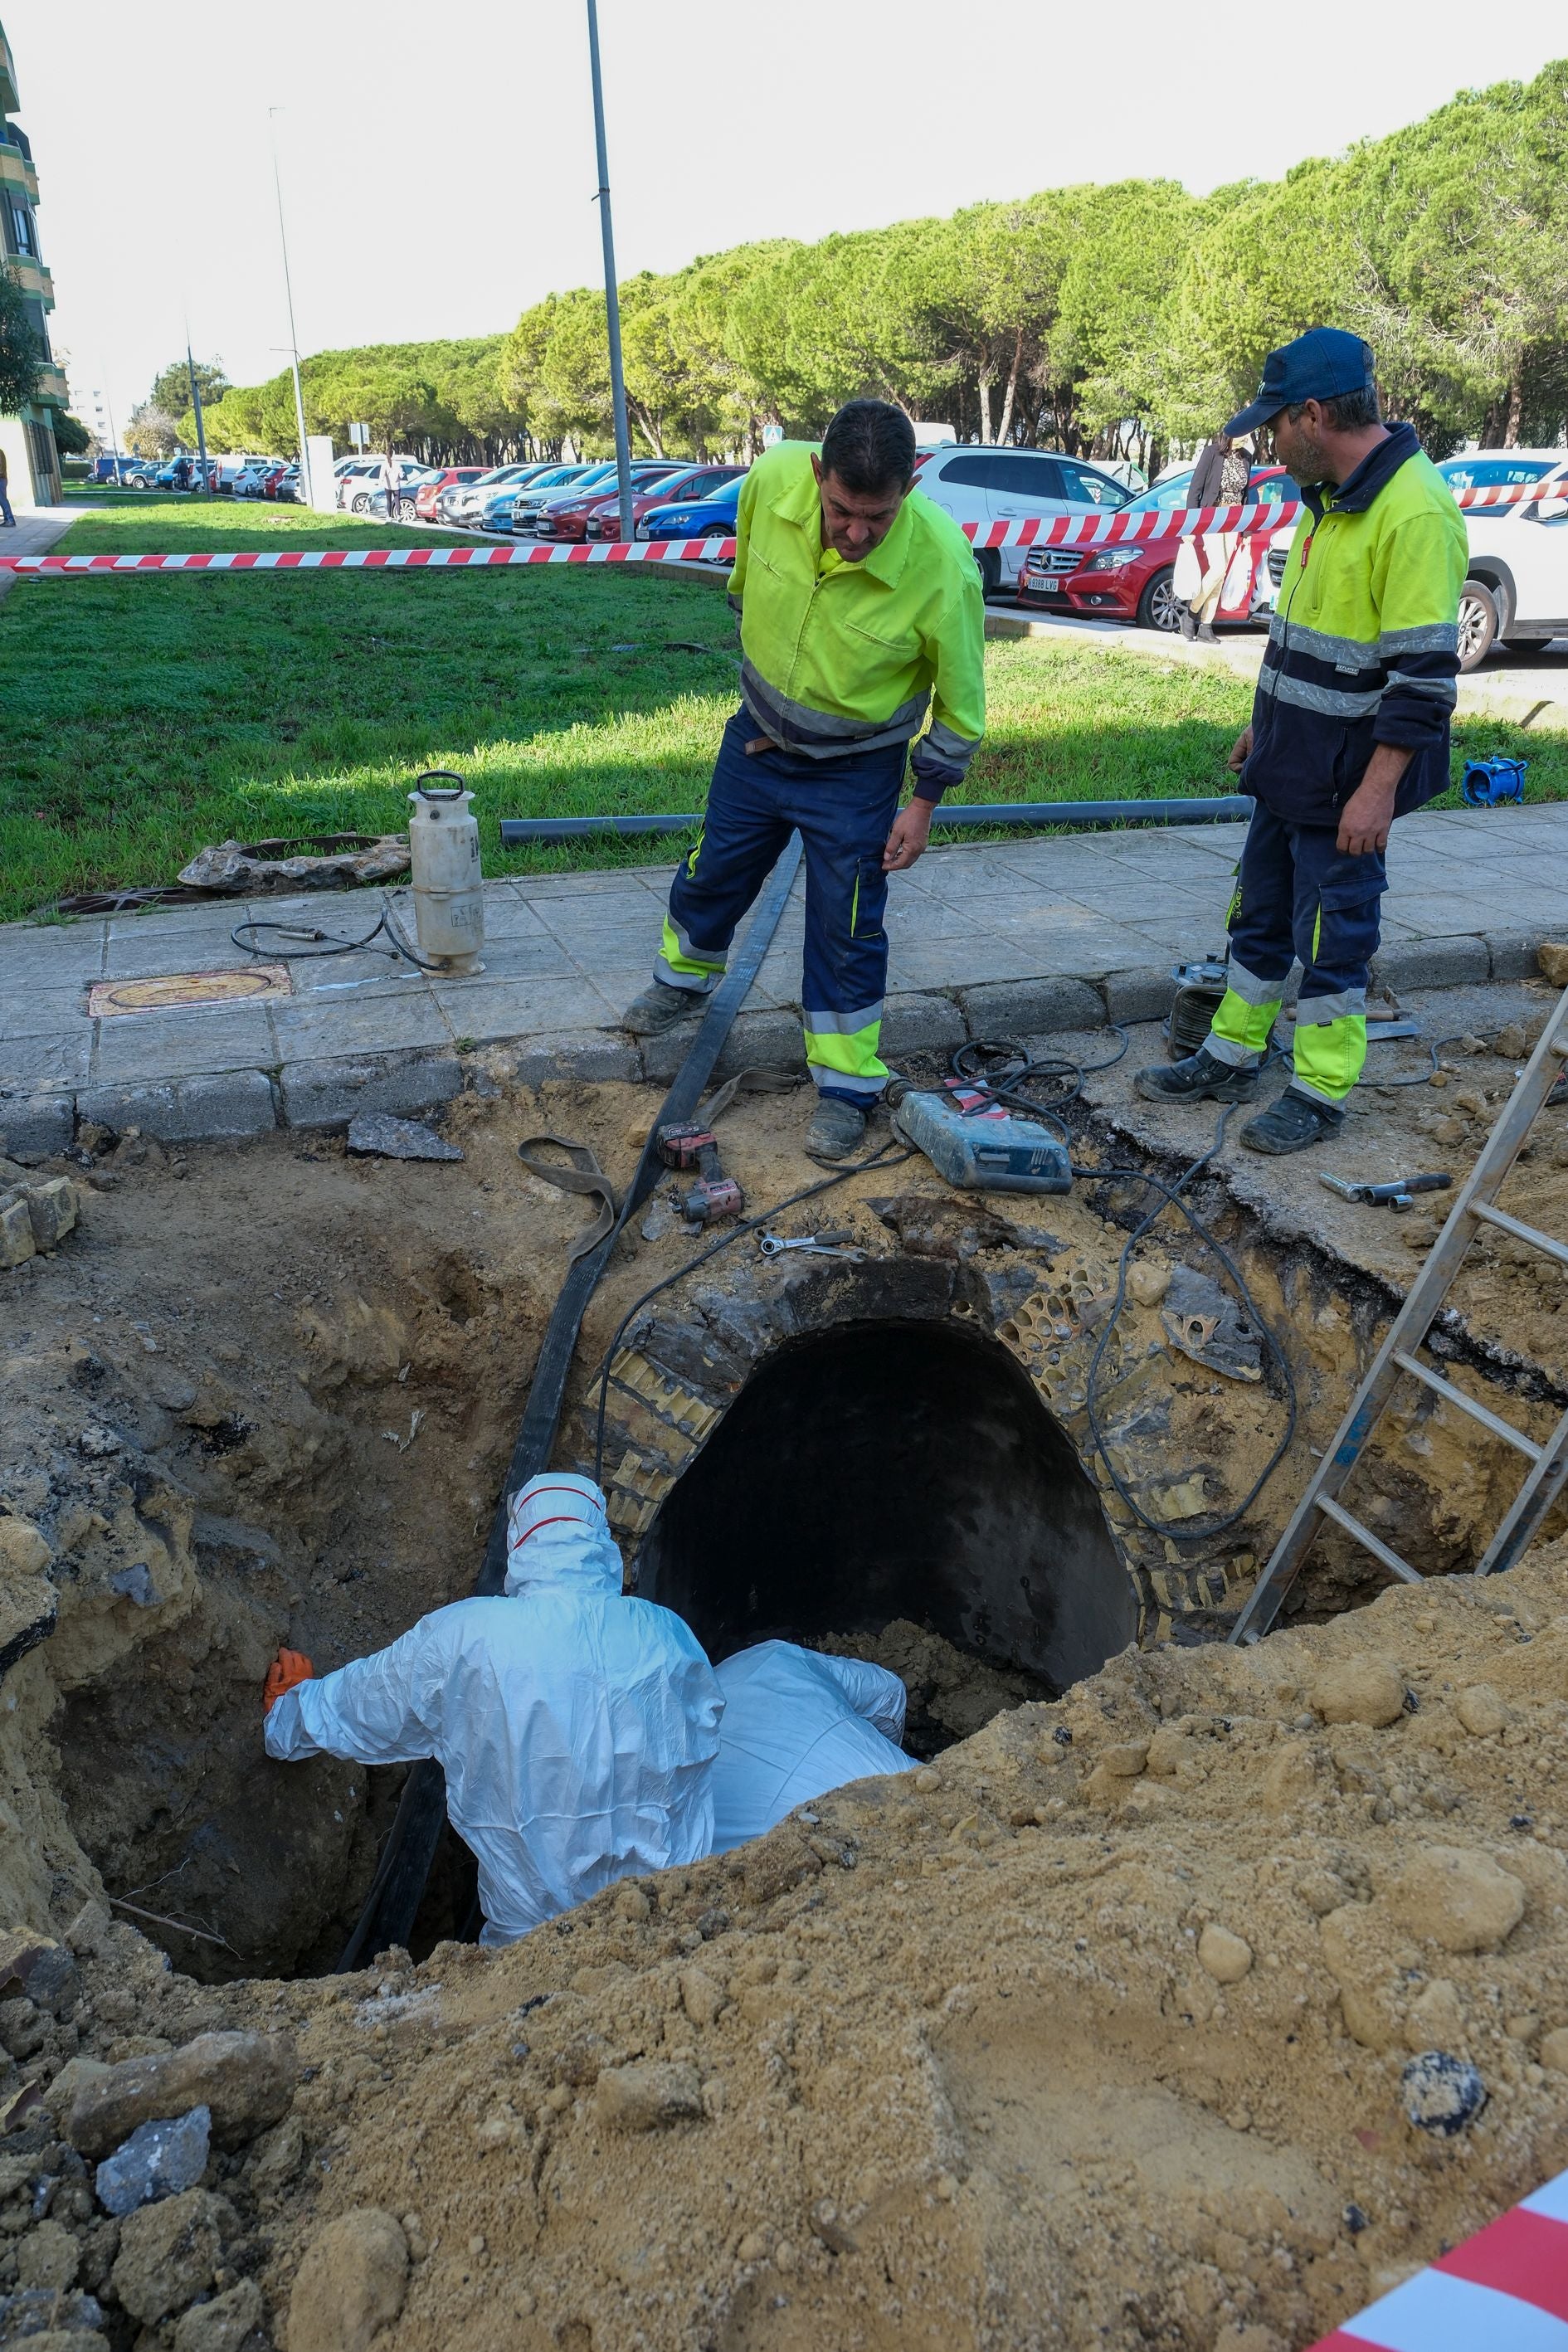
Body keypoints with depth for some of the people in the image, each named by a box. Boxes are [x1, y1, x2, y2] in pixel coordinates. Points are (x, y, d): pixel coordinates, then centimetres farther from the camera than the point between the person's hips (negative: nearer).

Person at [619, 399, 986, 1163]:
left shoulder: (942, 567, -32)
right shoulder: (772, 478, -23)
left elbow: (959, 700, -15)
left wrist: (925, 802, -9)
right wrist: (763, 680, 12)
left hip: (857, 770, -3)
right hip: (758, 738, 4)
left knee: (846, 929, 2)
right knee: (714, 871, 20)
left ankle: (846, 1087, 17)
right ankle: (685, 977, 49)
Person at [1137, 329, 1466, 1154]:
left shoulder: (1414, 512, -21)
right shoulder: (1330, 496, 9)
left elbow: (1425, 673, -24)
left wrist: (1377, 790, -24)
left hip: (1347, 783, -9)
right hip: (1290, 766, 9)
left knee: (1333, 933, 2)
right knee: (1259, 915, 17)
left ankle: (1321, 1094, 16)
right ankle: (1232, 1058, 32)